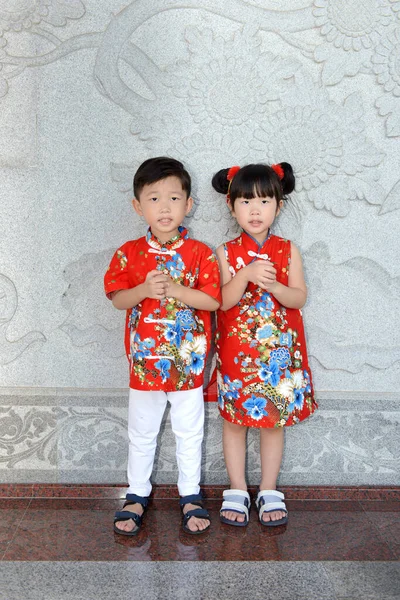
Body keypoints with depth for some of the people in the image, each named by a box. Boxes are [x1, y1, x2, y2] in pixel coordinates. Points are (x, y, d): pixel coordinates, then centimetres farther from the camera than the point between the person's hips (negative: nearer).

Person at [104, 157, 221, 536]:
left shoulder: (199, 253, -7)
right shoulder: (129, 253, -3)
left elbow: (213, 300, -12)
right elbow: (117, 299, -4)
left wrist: (176, 290, -24)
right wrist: (144, 290, -22)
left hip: (188, 362, -1)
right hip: (144, 361, 1)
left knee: (189, 433, 14)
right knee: (141, 434, 16)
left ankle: (190, 495, 31)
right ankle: (137, 495, 33)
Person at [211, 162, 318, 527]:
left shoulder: (288, 250, 1)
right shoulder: (226, 252, -1)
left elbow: (300, 296, -5)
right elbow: (221, 301, -10)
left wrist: (273, 286, -23)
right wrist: (246, 275, -25)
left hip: (279, 350, 1)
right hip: (237, 349, 0)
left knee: (275, 419, 9)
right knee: (235, 419, 7)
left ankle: (269, 491, 23)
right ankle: (237, 491, 22)